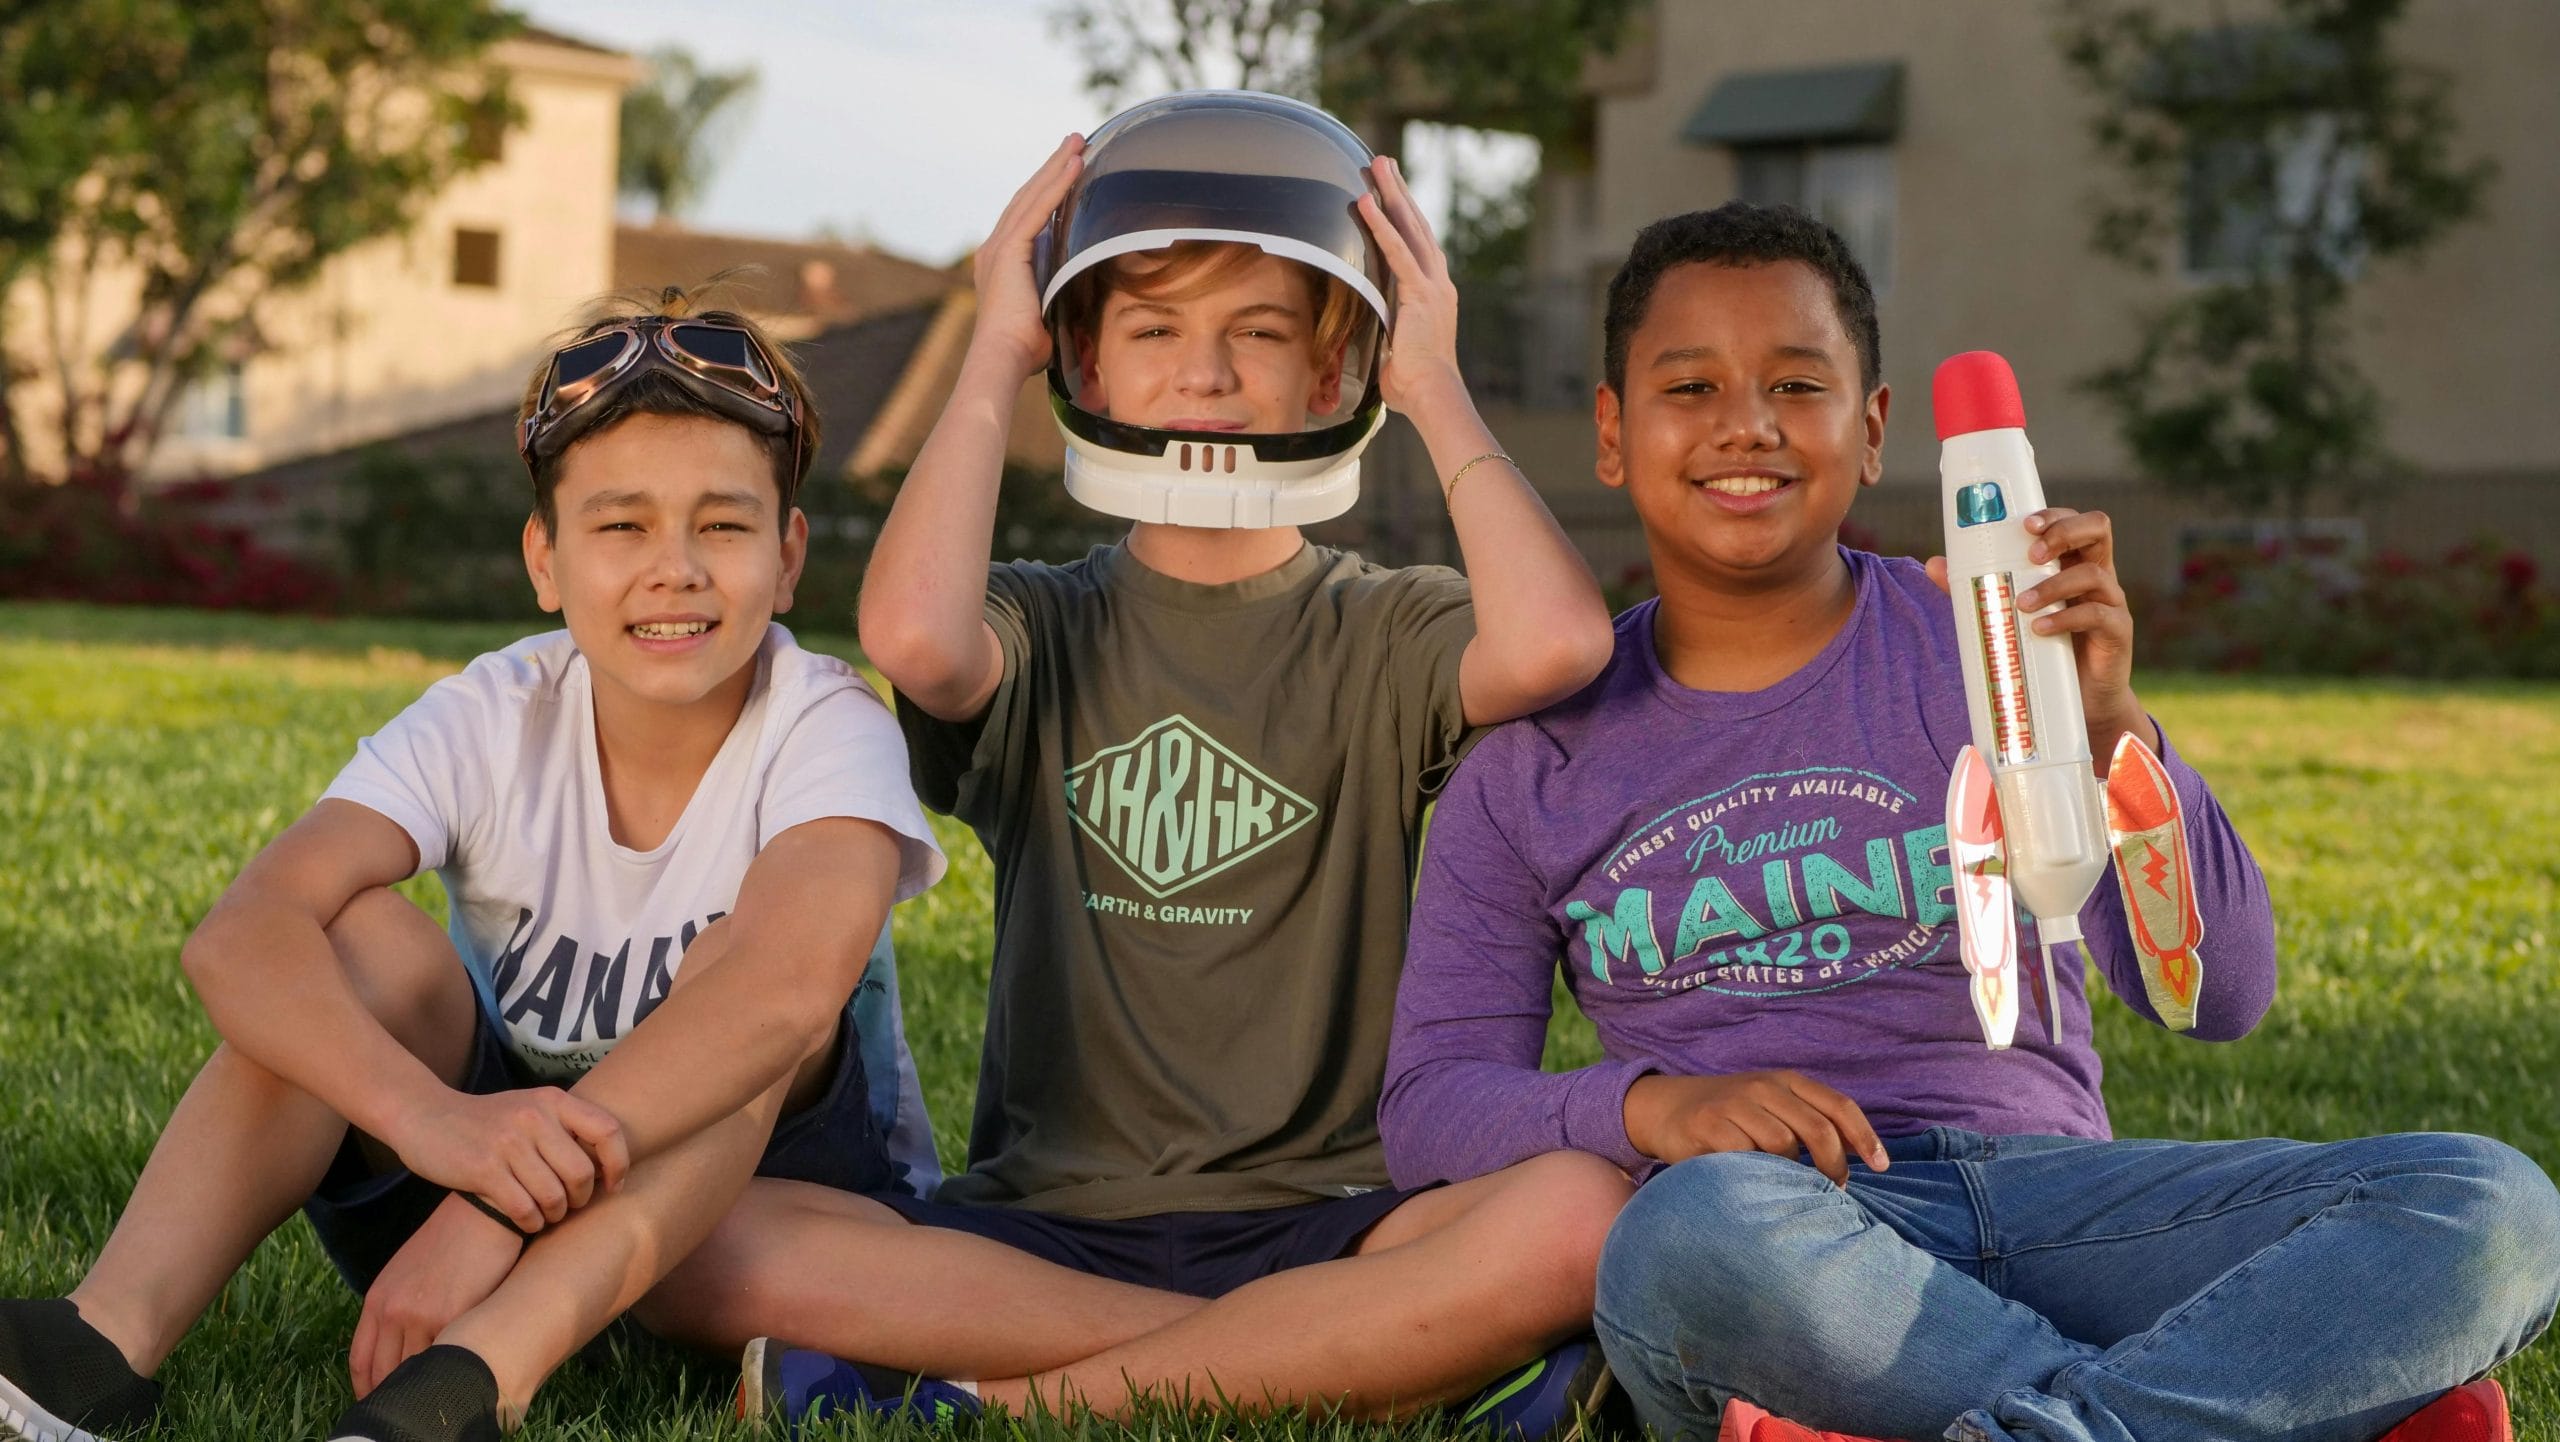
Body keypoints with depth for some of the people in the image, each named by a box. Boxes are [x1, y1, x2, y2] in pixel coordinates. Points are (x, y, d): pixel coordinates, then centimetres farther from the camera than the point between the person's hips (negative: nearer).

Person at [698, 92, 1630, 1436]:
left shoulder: (1381, 632, 8)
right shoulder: (1048, 628, 9)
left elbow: (1555, 641, -17)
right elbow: (912, 633, -18)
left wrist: (1436, 388, -4)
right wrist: (993, 353, -4)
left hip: (1325, 1213, 0)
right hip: (1050, 1219, 1)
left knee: (1583, 1216, -32)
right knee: (717, 1235, -27)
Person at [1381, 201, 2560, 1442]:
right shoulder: (1537, 758, 11)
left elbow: (2217, 995, 0)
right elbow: (1431, 1104, 4)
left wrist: (2108, 726, -17)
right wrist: (1648, 1104, -16)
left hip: (2046, 1191, 2)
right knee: (1696, 1233, -40)